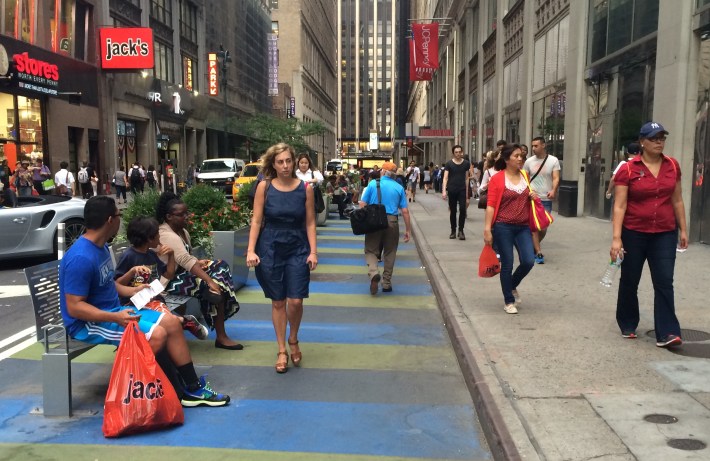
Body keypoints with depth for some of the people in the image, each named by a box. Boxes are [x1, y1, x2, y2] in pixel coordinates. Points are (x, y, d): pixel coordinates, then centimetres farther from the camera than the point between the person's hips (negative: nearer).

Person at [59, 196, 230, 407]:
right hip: (88, 323, -10)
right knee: (156, 334, -27)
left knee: (172, 322, -2)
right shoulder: (81, 258, -24)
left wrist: (131, 291, 10)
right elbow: (74, 307, -25)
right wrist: (115, 317, -32)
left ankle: (193, 388, 2)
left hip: (113, 311, 10)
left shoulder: (101, 246, 8)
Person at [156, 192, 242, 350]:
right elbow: (186, 261, -33)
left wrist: (198, 262, -6)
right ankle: (221, 337, -11)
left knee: (220, 267, -4)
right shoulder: (167, 236, -22)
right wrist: (210, 281, -38)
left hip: (182, 273, 10)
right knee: (216, 286, -21)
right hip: (171, 280, -10)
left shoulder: (181, 231, 11)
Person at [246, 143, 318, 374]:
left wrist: (313, 252, -6)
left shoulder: (305, 188, -2)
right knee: (278, 302, 7)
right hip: (270, 248, 0)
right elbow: (256, 221, -2)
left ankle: (293, 340, 25)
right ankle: (282, 351, 21)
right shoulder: (264, 187, -3)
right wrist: (251, 250, -10)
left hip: (297, 249, 0)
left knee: (295, 301, -5)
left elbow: (310, 223, 0)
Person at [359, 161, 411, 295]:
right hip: (392, 221, 1)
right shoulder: (399, 188, 5)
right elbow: (405, 211, 2)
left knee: (371, 250, 8)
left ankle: (374, 273, -19)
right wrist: (408, 230, 8)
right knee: (389, 253, 14)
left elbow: (362, 204, -1)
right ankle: (386, 283, 18)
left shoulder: (373, 184, 2)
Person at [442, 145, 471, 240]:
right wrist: (444, 190, -17)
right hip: (452, 190, -1)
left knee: (462, 209, -9)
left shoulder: (466, 163, 4)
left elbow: (466, 178, 9)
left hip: (462, 190, 1)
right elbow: (445, 178, -6)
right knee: (452, 211, 6)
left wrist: (467, 192, 8)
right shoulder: (449, 164, -1)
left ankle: (461, 231, 0)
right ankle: (453, 231, 16)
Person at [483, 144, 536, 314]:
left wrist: (533, 197, 2)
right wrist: (487, 229, -15)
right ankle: (508, 301, 17)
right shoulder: (497, 179, -6)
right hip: (503, 227, -5)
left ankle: (512, 286, 25)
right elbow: (491, 205, -9)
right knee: (507, 264, 2)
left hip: (523, 227, 5)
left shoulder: (525, 176, 10)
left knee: (528, 261, -4)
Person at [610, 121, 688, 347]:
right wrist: (616, 238, -17)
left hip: (665, 234, 2)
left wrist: (683, 229, 10)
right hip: (634, 234, -2)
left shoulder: (673, 165, 3)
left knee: (664, 282, -3)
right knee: (630, 281, 11)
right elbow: (619, 206, -12)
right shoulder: (628, 169, -10)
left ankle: (667, 333, -1)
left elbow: (677, 200, 11)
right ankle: (627, 325, 29)